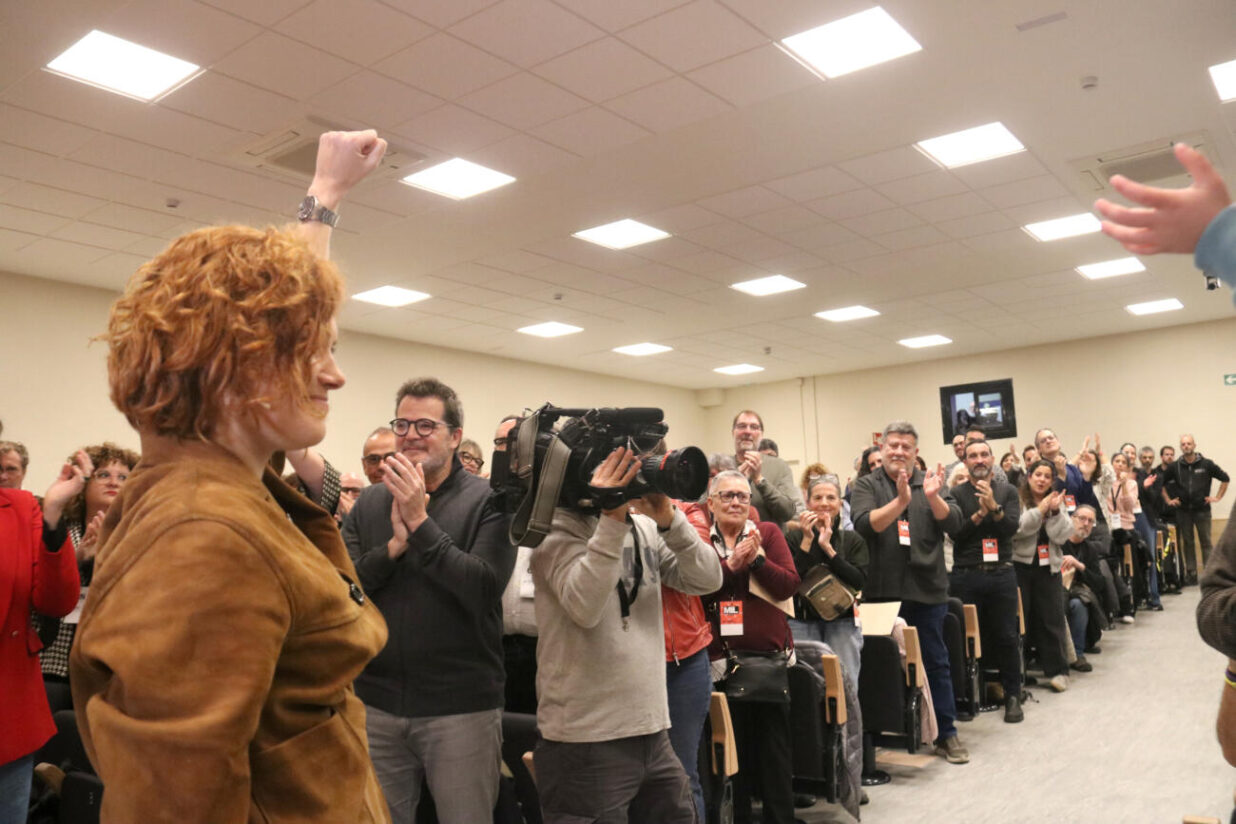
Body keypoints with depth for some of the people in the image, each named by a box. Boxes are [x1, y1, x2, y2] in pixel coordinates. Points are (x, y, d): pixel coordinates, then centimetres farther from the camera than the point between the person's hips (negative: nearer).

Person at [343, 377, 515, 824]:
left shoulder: (489, 501, -7)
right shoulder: (369, 503, 5)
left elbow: (485, 589, -18)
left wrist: (420, 523, -19)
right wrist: (394, 546, -16)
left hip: (462, 707, -3)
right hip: (377, 706, 4)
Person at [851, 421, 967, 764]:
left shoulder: (932, 483, 6)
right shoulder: (866, 485, 0)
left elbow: (954, 524, -5)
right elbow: (864, 524, -16)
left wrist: (933, 497, -24)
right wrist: (901, 500, -29)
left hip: (927, 590, 1)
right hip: (882, 591, -1)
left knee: (936, 662, 8)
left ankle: (946, 734, 20)